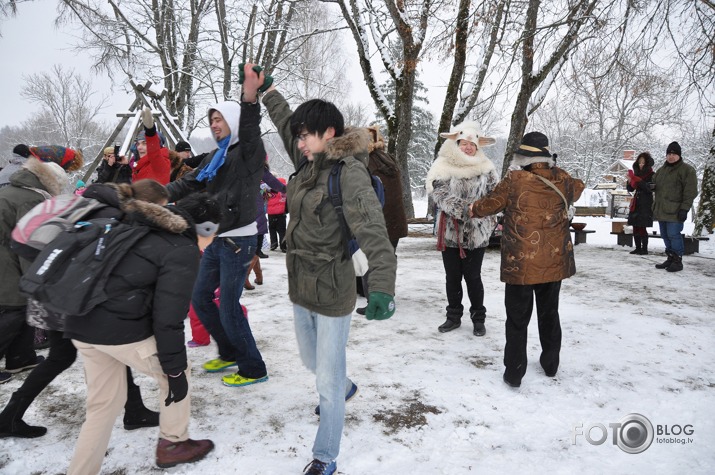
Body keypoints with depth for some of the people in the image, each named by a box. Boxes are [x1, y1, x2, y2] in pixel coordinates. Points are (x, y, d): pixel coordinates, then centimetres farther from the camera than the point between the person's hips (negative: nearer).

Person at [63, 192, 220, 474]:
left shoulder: (138, 227, 14)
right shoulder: (183, 251, -10)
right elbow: (168, 316, -15)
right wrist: (175, 369, -7)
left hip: (81, 325, 8)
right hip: (122, 330, -7)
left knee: (104, 403, 22)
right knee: (177, 371, 17)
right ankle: (172, 444, 29)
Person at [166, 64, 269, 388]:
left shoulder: (249, 153, -10)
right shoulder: (215, 156, 15)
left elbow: (250, 132, -32)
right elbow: (190, 183, 14)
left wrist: (249, 99, -50)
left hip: (238, 240, -9)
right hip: (216, 239, 9)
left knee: (229, 307, -4)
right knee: (200, 298, 16)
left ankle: (253, 368, 14)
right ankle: (230, 353, 33)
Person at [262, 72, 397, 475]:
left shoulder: (349, 172, -20)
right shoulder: (309, 164, 3)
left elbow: (373, 231, -33)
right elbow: (286, 124, 23)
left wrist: (382, 285, -46)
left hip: (333, 294, -8)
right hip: (301, 288, 8)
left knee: (328, 381, 5)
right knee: (313, 362, 27)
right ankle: (345, 388, 58)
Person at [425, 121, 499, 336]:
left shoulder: (485, 168, 2)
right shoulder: (443, 167, -2)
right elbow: (440, 195, -12)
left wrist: (491, 220, -7)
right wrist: (464, 208, -22)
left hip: (476, 233, -1)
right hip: (450, 232, 1)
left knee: (473, 277, 6)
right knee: (452, 277, 11)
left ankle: (478, 318, 22)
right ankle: (453, 317, 26)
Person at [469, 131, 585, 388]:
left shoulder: (514, 180, -13)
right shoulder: (562, 180, -1)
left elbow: (490, 204, -1)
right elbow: (577, 189, 22)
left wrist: (473, 208, 19)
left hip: (520, 264, -4)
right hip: (554, 263, 4)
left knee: (517, 319, 7)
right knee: (549, 313, 21)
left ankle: (514, 372, 11)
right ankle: (550, 364, 34)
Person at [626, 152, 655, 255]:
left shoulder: (651, 175, -4)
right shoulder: (637, 174, 12)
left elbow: (650, 188, -16)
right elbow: (630, 189, 13)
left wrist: (638, 181, -23)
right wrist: (630, 182, -7)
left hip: (646, 205, -6)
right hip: (636, 204, 6)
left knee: (642, 228, -9)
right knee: (635, 227, 7)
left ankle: (644, 249, -3)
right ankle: (638, 248, 14)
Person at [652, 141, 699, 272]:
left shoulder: (687, 170, -4)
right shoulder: (661, 170, 17)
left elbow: (690, 191, -10)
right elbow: (654, 184, 27)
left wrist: (684, 208, -16)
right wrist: (650, 186, 2)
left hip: (675, 211, -7)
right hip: (661, 210, 7)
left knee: (673, 235, -9)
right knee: (665, 235, 12)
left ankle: (677, 261, 1)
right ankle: (670, 259, 22)